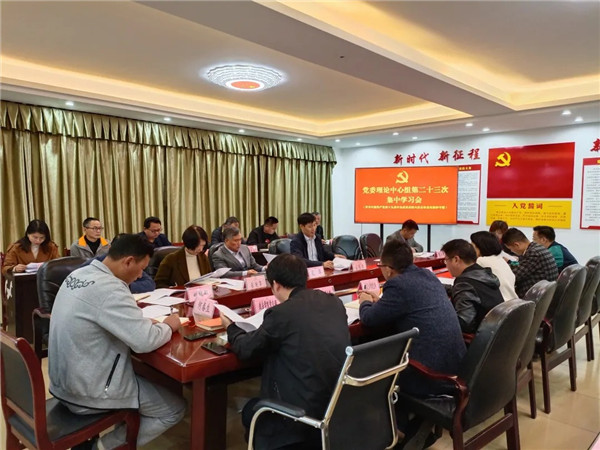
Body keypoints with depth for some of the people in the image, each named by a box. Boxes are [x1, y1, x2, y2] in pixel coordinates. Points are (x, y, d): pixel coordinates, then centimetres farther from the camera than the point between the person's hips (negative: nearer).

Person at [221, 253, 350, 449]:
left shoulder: (281, 313, -17)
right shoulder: (333, 302, 0)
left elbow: (245, 349, -3)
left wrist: (230, 326, 16)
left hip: (309, 414, -7)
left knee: (250, 411, 21)